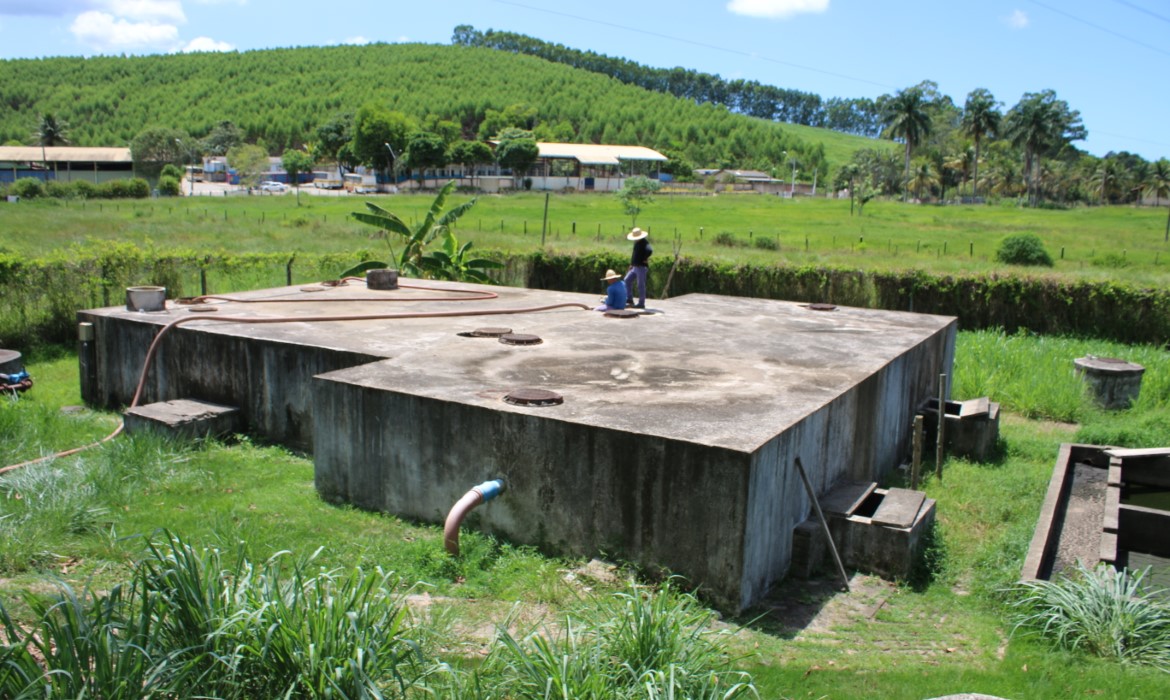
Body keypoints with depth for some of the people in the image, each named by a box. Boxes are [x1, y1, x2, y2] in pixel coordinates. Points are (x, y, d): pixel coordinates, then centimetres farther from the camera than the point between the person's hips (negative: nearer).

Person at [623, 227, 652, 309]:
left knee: (641, 285, -4)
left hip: (641, 267, -10)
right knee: (627, 280, 9)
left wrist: (645, 259, -21)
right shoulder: (636, 243, 13)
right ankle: (630, 299, 15)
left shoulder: (644, 243, -16)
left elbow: (650, 251, -36)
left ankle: (641, 303, 2)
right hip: (635, 267, 10)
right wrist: (632, 264, 17)